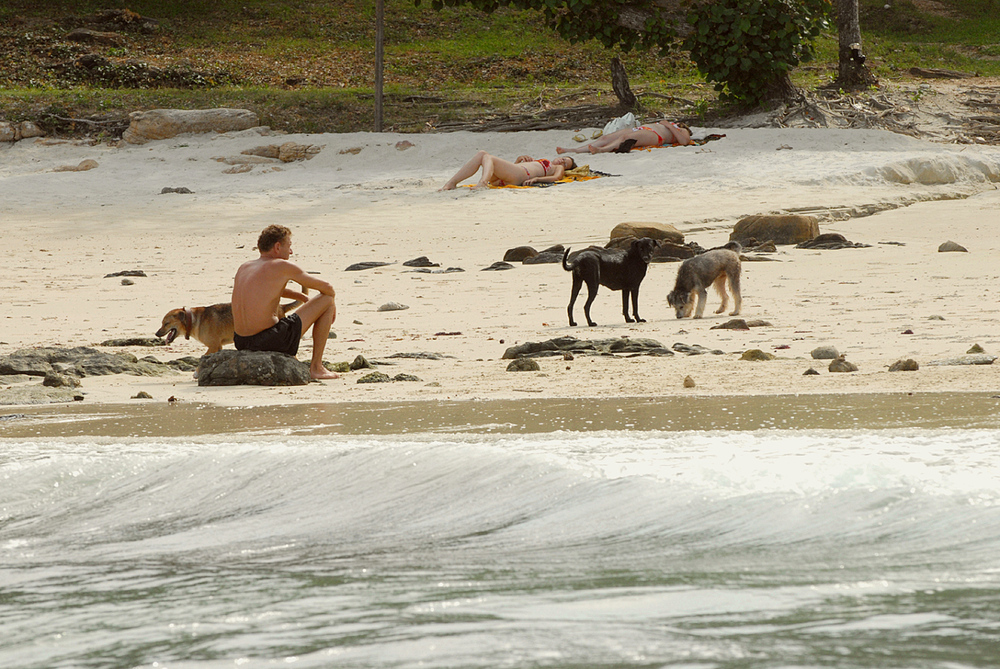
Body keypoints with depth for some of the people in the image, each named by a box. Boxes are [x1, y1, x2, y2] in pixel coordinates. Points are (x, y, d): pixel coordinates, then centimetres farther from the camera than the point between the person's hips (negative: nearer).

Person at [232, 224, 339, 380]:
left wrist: (303, 298, 34)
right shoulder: (282, 267, -6)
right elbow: (327, 288, 6)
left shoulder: (244, 268, 13)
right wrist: (331, 301, 28)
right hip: (270, 342, -8)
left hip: (241, 343, 8)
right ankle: (316, 367, 10)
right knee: (326, 300, 7)